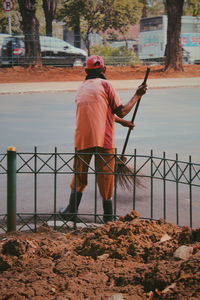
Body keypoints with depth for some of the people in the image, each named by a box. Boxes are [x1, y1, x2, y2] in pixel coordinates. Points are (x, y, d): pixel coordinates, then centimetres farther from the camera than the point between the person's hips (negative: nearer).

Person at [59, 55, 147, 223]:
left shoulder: (82, 88, 20)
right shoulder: (104, 84, 0)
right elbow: (121, 111, -2)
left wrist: (122, 121, 40)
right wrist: (137, 96, 11)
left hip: (81, 139, 5)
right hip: (103, 139, -5)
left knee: (79, 176, 16)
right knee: (106, 178, 4)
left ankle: (72, 210, 14)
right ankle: (108, 217, 10)